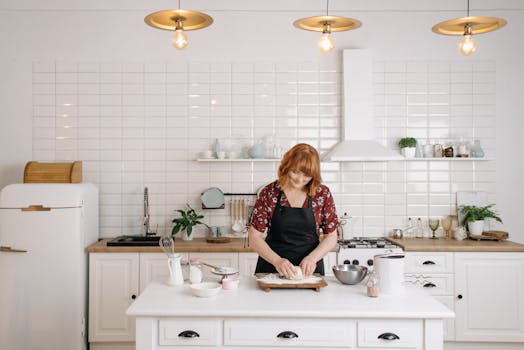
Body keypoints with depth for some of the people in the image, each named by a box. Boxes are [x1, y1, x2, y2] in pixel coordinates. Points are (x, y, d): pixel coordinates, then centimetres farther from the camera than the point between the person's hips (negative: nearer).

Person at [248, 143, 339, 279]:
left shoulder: (322, 194, -1)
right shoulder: (269, 193, -3)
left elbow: (331, 237, 5)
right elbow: (254, 238, -3)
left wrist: (312, 257, -13)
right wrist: (277, 261, -18)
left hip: (309, 271, 0)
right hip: (271, 270, 0)